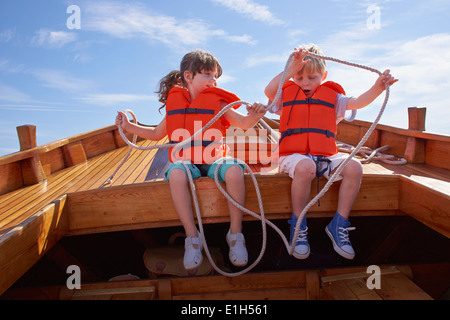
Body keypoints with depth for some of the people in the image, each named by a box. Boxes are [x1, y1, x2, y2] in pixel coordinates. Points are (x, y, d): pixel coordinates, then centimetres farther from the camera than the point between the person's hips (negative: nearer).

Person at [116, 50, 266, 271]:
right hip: (186, 160, 1)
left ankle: (235, 234, -19)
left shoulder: (217, 103, 9)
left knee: (234, 170, -34)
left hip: (214, 160, 0)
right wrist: (129, 126, 16)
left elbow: (244, 123, 1)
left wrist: (253, 116, -22)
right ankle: (192, 237, -24)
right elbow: (157, 134, 24)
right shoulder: (175, 104, 14)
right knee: (176, 174, -36)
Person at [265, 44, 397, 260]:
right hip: (295, 155, -3)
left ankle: (339, 224, -7)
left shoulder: (332, 97, 18)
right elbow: (269, 91, -8)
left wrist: (378, 87, -14)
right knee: (305, 167, -38)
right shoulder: (287, 94, 13)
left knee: (354, 167, -23)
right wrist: (291, 70, -13)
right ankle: (298, 225, -16)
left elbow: (357, 103, 4)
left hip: (325, 156, 3)